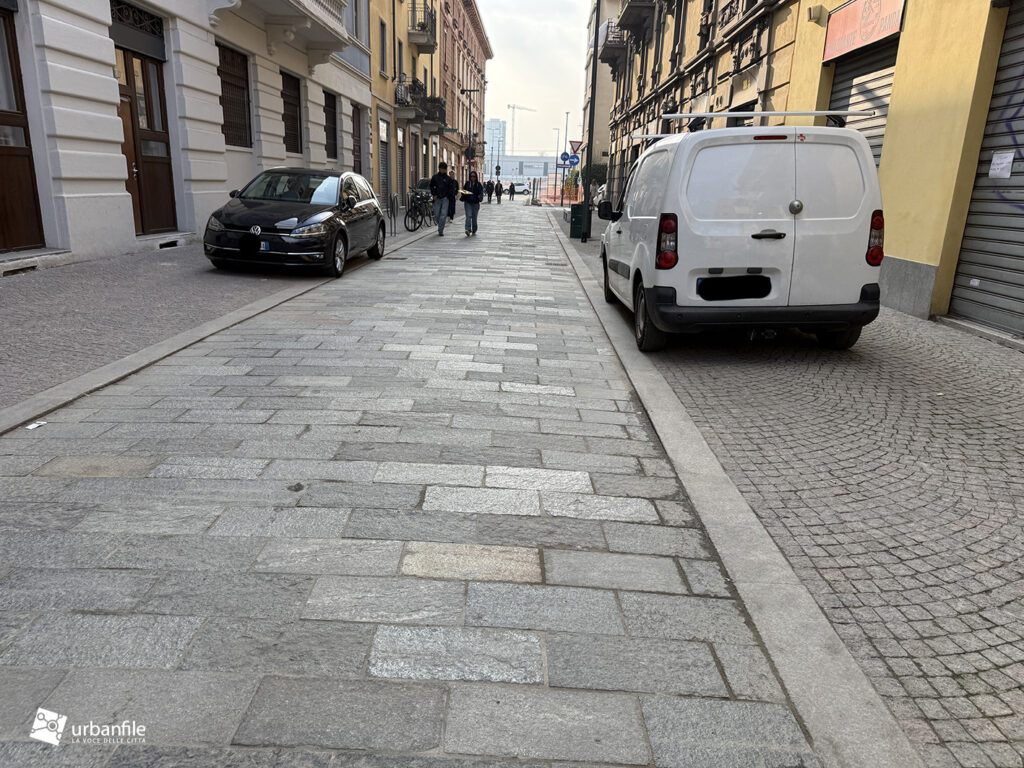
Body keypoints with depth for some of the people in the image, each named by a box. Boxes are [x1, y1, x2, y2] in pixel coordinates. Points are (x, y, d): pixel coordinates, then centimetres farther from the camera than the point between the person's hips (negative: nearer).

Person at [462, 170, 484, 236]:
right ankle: (468, 230, -24)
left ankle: (474, 231, 21)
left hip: (475, 203, 1)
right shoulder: (467, 183, 8)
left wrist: (479, 197, -22)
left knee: (474, 217, 8)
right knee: (468, 216, -14)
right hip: (468, 202, -1)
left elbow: (481, 193, 0)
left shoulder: (479, 184, 6)